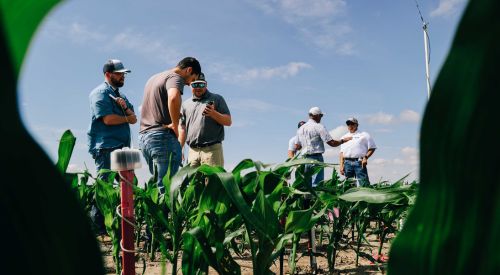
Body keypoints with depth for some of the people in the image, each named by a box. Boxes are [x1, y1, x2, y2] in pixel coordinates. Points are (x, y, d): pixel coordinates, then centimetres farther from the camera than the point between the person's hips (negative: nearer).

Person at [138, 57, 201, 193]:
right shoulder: (175, 77, -6)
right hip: (162, 136, -9)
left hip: (143, 136, 9)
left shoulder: (153, 78, 24)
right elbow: (173, 98, -29)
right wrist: (175, 125, -18)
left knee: (156, 183, 11)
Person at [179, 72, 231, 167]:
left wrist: (213, 113, -13)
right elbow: (183, 128, 18)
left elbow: (228, 121, 4)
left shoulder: (216, 99, 10)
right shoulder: (185, 104, 20)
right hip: (192, 151, 3)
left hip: (212, 149, -3)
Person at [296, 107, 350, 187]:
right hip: (316, 158, -6)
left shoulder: (300, 129, 12)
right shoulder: (319, 127, -7)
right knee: (317, 184, -6)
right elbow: (332, 143, -10)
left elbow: (297, 146, 16)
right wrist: (343, 140, 7)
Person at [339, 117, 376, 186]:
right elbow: (341, 152, 18)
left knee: (364, 183, -11)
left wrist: (365, 157, -9)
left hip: (359, 162, -3)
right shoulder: (344, 137, 21)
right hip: (347, 163, 3)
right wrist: (341, 165, 7)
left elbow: (372, 148, 6)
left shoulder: (364, 135, 10)